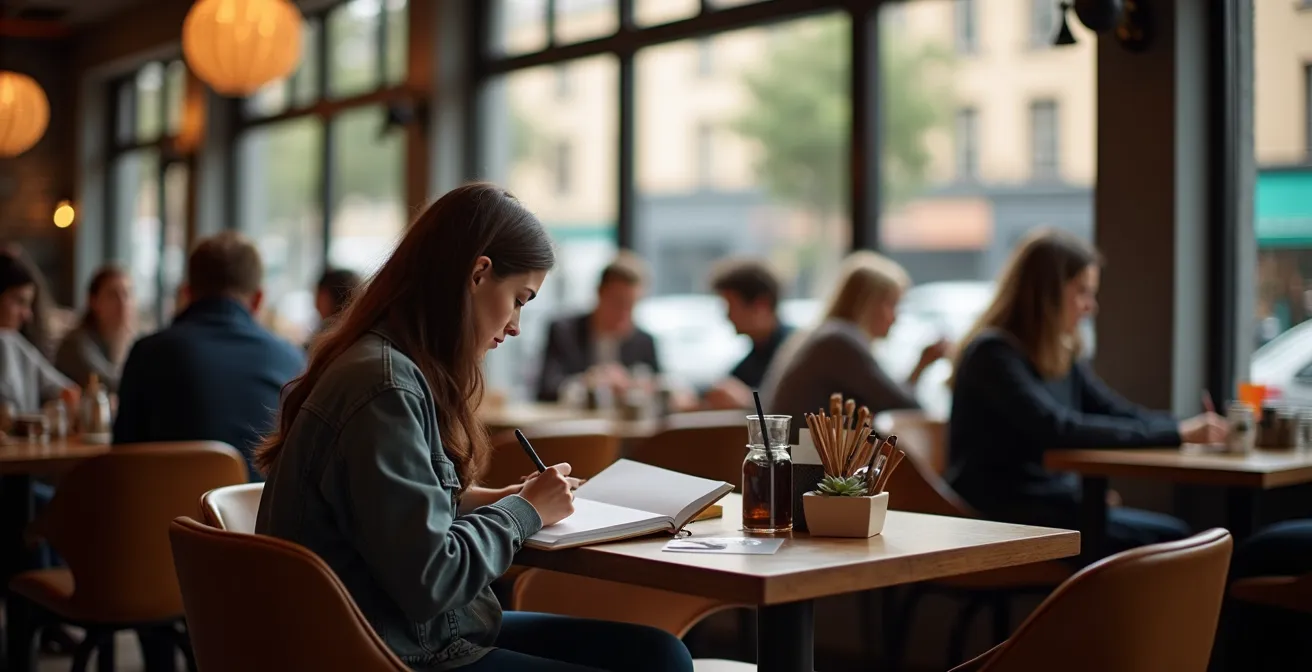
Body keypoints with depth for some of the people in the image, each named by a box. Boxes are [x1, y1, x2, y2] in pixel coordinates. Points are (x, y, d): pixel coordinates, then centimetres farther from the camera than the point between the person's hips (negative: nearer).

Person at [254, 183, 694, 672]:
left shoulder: (398, 366, 9)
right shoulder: (384, 387, -21)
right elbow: (430, 580, -23)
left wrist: (481, 499, 2)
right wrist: (525, 511, -9)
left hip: (430, 629, 9)